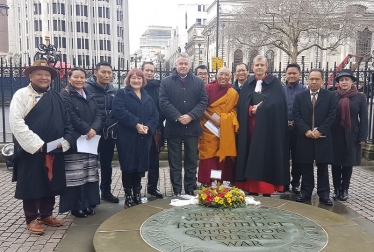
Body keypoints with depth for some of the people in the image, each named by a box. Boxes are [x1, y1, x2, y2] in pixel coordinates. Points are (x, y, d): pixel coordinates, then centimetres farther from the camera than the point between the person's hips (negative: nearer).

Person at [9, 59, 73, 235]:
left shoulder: (55, 97, 12)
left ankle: (46, 215, 31)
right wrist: (36, 144, -19)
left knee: (51, 183, 14)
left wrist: (64, 141, -5)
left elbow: (66, 121, 11)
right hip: (31, 151, -5)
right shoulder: (22, 94, -5)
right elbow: (16, 123, -15)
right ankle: (32, 219, 20)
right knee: (32, 185, 5)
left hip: (54, 150, 5)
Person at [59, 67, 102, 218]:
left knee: (90, 174, 11)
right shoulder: (64, 95, -5)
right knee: (76, 175, -2)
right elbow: (71, 117, -16)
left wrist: (94, 129, -11)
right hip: (74, 141, -7)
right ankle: (75, 206, 9)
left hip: (90, 140, 7)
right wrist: (87, 130, -16)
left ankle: (87, 203, 22)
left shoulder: (89, 95, 16)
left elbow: (98, 114, 6)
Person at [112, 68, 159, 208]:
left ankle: (137, 196, 24)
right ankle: (128, 198, 12)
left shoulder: (148, 97, 18)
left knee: (140, 167, 11)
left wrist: (148, 127, -12)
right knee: (128, 167, 1)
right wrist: (136, 124, -22)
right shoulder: (121, 94, 1)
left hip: (144, 139, 5)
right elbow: (119, 111, -15)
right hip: (127, 138, -5)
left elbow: (155, 115, 8)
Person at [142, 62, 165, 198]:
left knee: (154, 160, 12)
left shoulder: (157, 87, 5)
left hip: (155, 129, 3)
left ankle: (152, 187, 26)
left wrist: (159, 121, -8)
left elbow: (162, 106, 3)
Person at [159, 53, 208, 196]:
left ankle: (190, 190, 20)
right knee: (175, 162, 5)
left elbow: (203, 101, 0)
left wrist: (191, 116, -14)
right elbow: (164, 102, -6)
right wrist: (178, 117, -17)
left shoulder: (198, 82, 9)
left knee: (191, 162, 9)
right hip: (173, 128, -1)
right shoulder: (166, 82, 4)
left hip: (192, 127, 2)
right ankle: (176, 191, 14)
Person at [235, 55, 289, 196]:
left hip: (267, 127, -3)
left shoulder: (274, 83, 3)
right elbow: (241, 105, 6)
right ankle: (251, 188, 10)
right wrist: (251, 110, -12)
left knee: (266, 155, -3)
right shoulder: (248, 84, 13)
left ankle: (266, 189, 3)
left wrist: (259, 109, -13)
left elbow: (276, 103, -9)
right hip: (250, 127, 4)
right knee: (251, 156, 3)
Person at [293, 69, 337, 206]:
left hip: (322, 137, -1)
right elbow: (296, 116, -1)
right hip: (304, 137, 1)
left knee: (322, 167, 6)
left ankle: (324, 194, 14)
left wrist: (320, 131, -13)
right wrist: (306, 131, -14)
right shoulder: (300, 96, 7)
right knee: (306, 167, 8)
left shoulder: (330, 96, 4)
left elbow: (331, 116, -4)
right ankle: (305, 192, 17)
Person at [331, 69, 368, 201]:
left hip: (351, 136, 0)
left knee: (348, 163, 7)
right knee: (336, 163, 6)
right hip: (335, 135, 0)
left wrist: (363, 137, -5)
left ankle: (344, 190, 19)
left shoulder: (360, 97, 1)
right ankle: (336, 189, 18)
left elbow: (364, 119, 0)